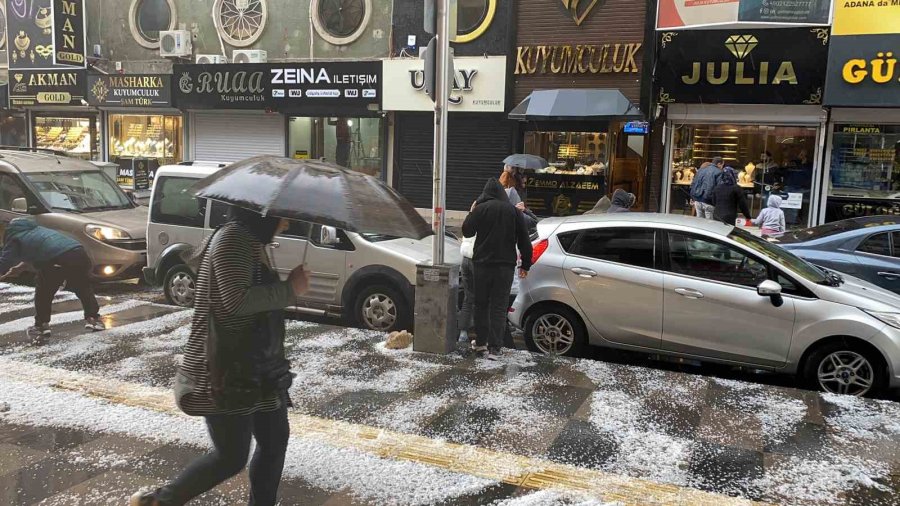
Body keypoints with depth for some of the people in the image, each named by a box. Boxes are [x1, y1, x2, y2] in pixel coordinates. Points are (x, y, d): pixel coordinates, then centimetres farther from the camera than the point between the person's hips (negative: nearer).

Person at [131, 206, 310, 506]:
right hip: (226, 373, -10)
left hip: (256, 368, 10)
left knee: (275, 439, 16)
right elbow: (237, 300, -29)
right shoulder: (234, 237, -18)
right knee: (231, 456, 2)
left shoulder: (251, 241, 13)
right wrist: (290, 289, -20)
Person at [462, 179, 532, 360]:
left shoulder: (480, 209, -5)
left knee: (481, 304, 14)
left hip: (482, 264, 0)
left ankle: (481, 343, 19)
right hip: (505, 265, 1)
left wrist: (471, 212, 18)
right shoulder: (513, 211, 3)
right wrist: (525, 265, 14)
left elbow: (467, 231, 4)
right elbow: (524, 241, 5)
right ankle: (494, 348, -5)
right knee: (499, 307, 1)